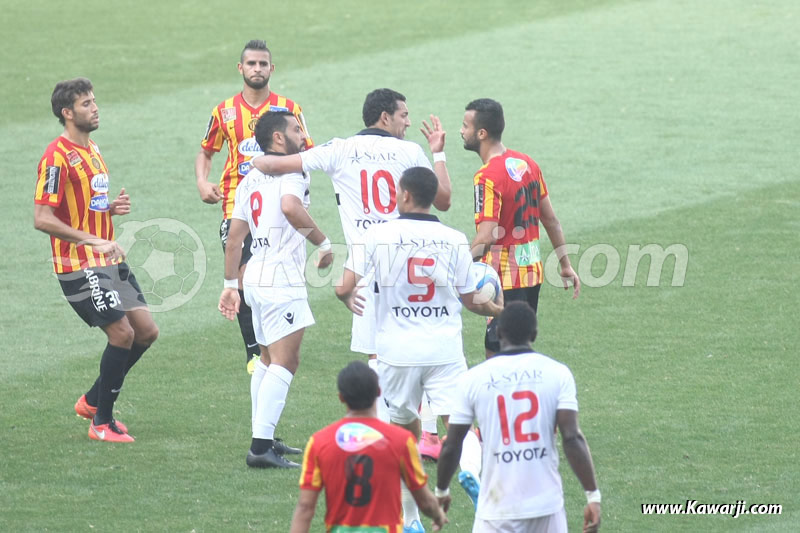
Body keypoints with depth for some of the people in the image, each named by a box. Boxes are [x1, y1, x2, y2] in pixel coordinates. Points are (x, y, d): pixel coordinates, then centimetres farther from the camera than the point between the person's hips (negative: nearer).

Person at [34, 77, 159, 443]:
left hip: (109, 261, 9)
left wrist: (113, 207, 5)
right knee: (122, 333, -12)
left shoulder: (92, 149, 15)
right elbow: (42, 218, -21)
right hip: (79, 266, -9)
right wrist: (91, 240, -25)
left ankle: (92, 400, 21)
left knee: (146, 331, 7)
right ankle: (101, 423, 1)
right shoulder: (57, 157, -15)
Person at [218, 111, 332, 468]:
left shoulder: (250, 179, 18)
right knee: (284, 363, -11)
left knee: (268, 359, 21)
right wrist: (323, 242, -19)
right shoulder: (291, 170, -9)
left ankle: (263, 438, 26)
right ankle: (261, 446, -19)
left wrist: (230, 285, 22)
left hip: (256, 276, 9)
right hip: (282, 278, -9)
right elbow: (291, 207, -31)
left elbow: (234, 236, 18)